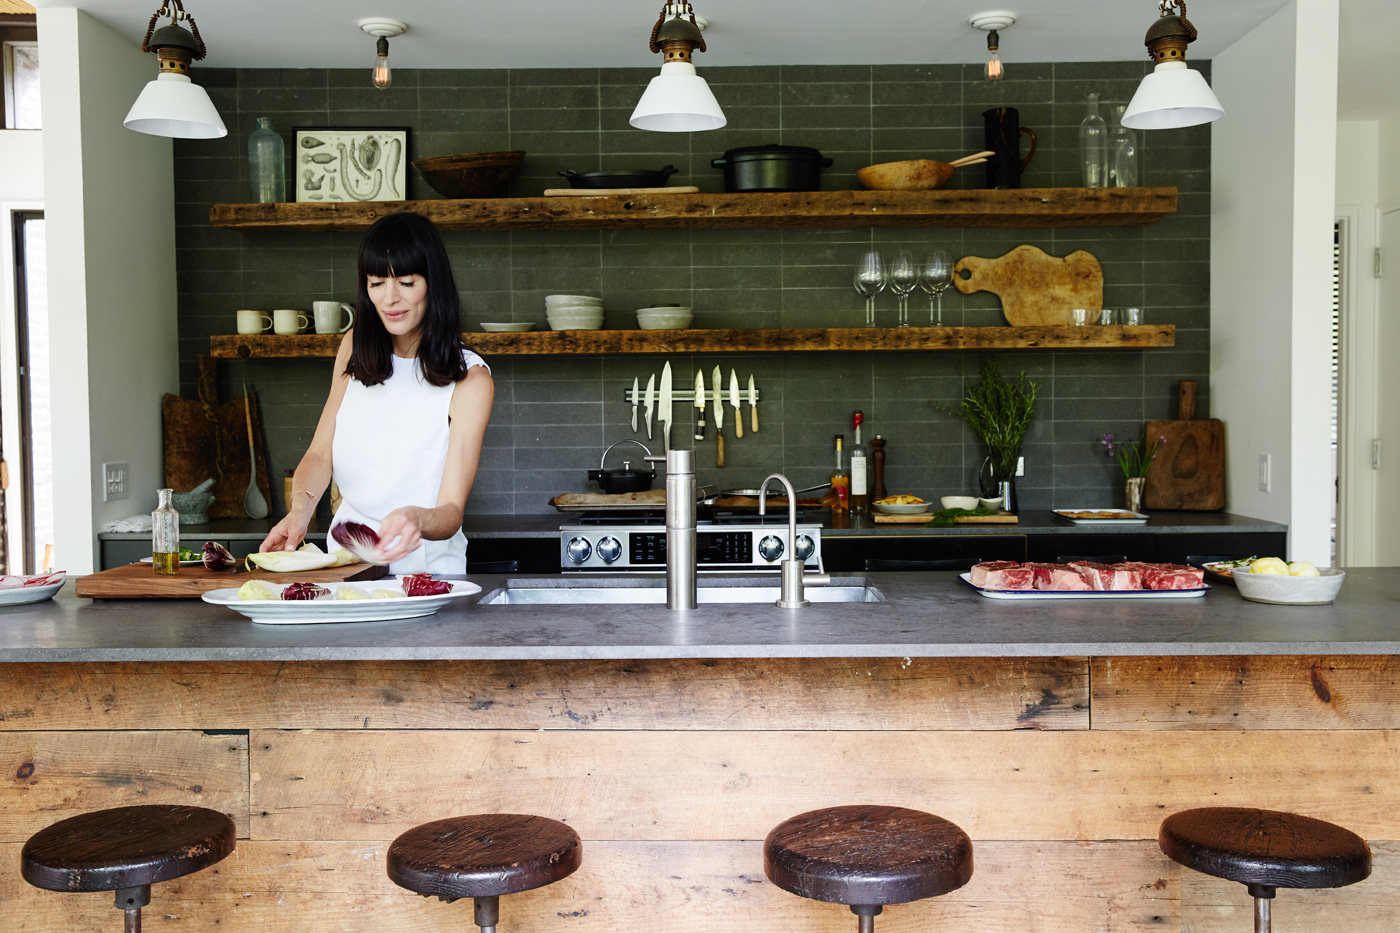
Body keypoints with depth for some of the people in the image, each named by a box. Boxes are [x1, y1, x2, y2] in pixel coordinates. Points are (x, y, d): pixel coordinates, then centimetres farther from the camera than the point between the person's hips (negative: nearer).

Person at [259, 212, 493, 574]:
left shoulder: (469, 379, -10)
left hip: (424, 567, -4)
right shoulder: (355, 348, 7)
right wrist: (300, 508, -15)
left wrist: (418, 520, -38)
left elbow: (452, 511, -14)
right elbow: (320, 455, 7)